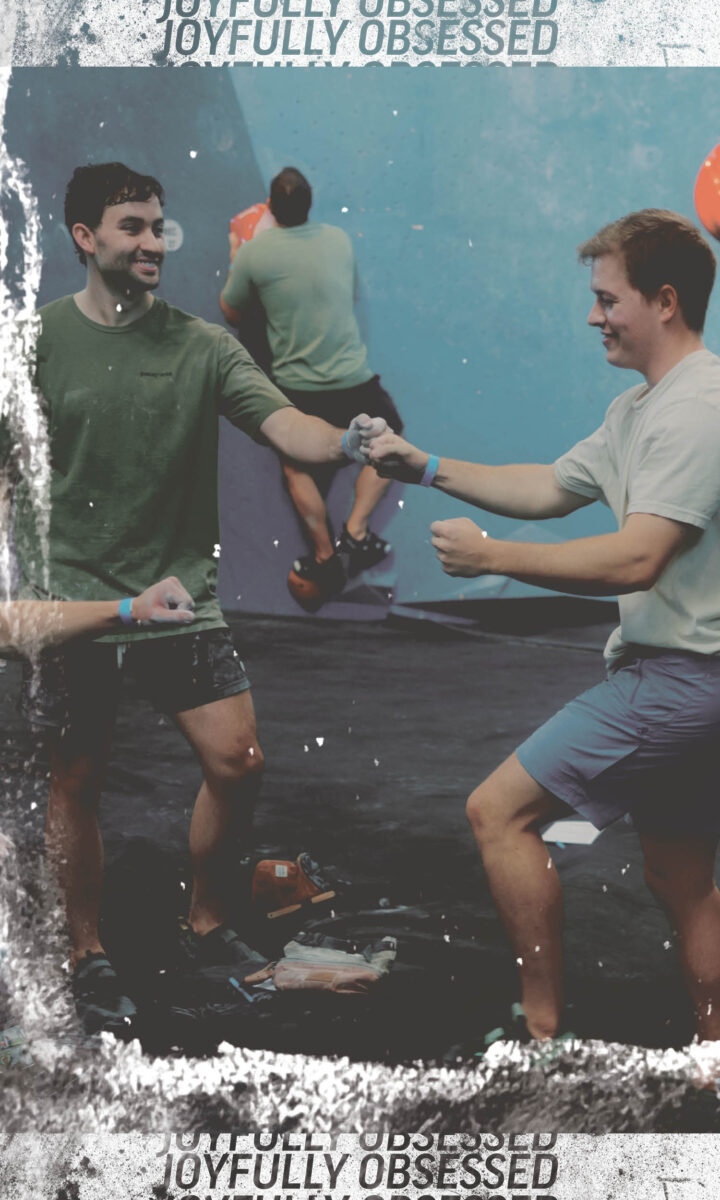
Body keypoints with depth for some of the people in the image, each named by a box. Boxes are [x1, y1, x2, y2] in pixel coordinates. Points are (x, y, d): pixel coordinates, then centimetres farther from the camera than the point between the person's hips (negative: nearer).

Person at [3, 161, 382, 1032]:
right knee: (76, 783, 8)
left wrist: (343, 442, -35)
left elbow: (283, 427, -14)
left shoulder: (202, 347, -1)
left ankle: (205, 923, 21)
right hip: (73, 597, -1)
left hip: (178, 592, 1)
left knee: (236, 762, -4)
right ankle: (87, 954, 26)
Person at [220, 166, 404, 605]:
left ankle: (325, 557, 11)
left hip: (297, 385, -1)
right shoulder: (339, 240, -1)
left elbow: (233, 314, 5)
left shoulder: (253, 252, -10)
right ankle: (355, 533, 10)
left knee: (297, 466, 23)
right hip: (354, 379, 1)